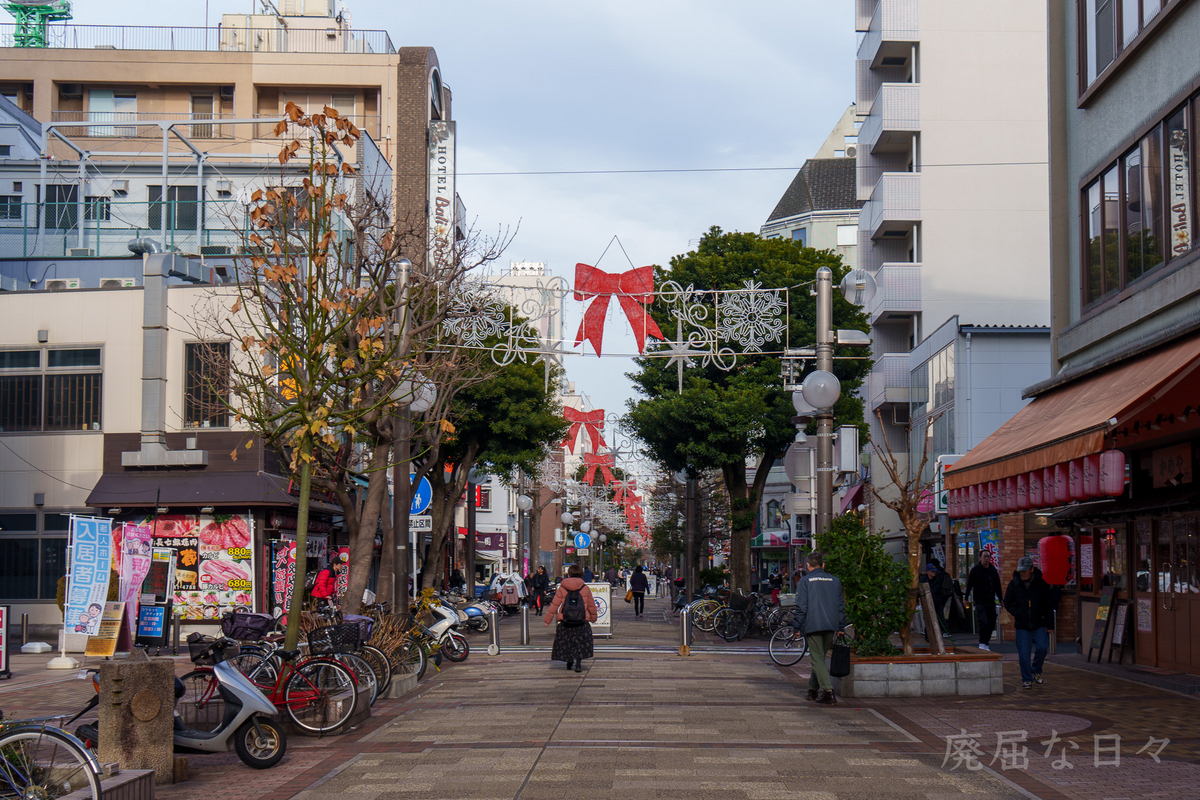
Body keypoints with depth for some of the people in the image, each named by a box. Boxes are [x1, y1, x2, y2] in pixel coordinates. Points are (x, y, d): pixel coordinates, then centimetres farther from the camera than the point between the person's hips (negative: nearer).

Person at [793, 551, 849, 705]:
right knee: (820, 657, 17)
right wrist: (841, 627, 19)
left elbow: (801, 606, -5)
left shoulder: (805, 581, -1)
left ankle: (827, 690, -18)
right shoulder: (835, 581, 12)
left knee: (817, 658, -4)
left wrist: (797, 626, 2)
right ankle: (813, 689, 24)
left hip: (813, 625, -4)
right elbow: (841, 605, 14)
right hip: (831, 625, 4)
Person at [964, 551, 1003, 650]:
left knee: (991, 624, 4)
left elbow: (998, 587, 18)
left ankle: (986, 641, 19)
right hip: (979, 601, -4)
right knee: (983, 622, -17)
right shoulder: (975, 570, 0)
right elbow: (969, 585, 1)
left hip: (991, 601, 4)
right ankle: (982, 644, -11)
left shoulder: (993, 571, 11)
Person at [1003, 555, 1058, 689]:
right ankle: (1027, 679, 11)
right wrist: (1017, 613, -10)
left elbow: (1048, 605, 4)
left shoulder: (1041, 583, -2)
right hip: (1022, 625, 0)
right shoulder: (1014, 584, 0)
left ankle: (1036, 671, 14)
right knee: (1024, 653, -3)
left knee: (1042, 647, -13)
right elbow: (1007, 603, 8)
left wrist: (1050, 624, 2)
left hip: (1039, 624, 0)